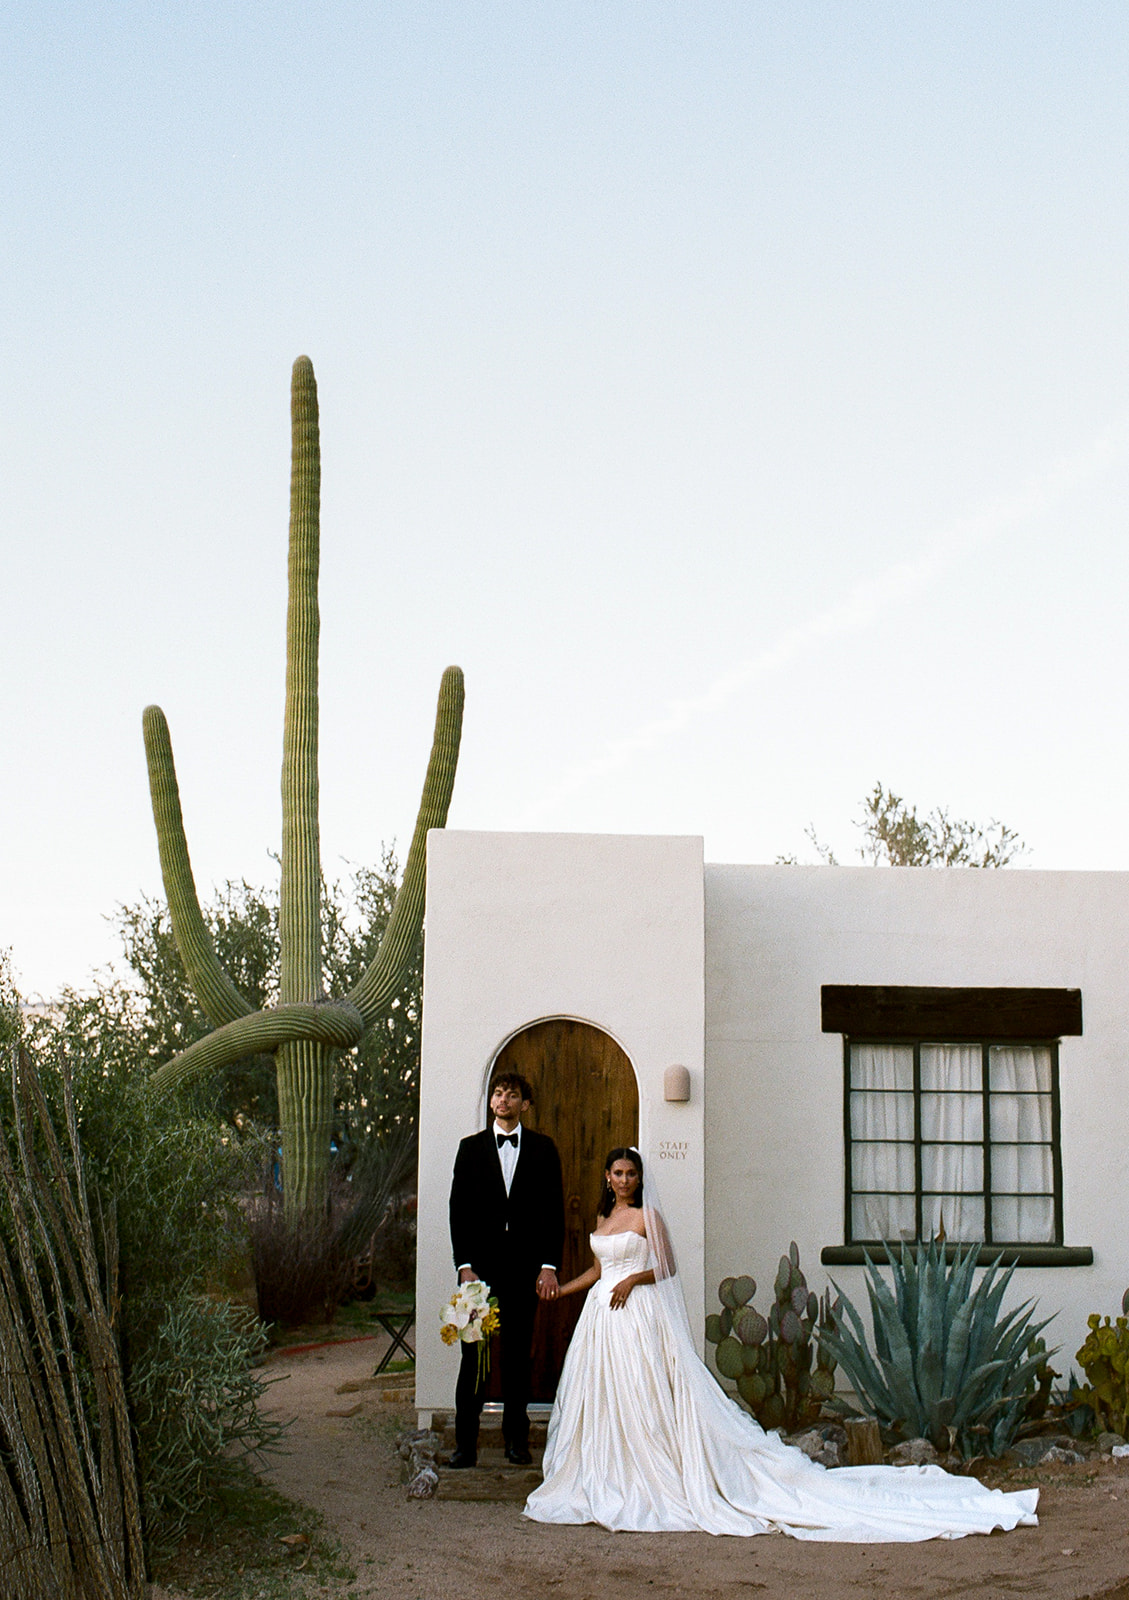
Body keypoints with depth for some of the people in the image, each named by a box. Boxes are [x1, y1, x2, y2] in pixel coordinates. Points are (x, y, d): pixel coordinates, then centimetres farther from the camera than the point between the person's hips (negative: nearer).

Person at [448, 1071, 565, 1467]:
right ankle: (465, 1443, 4)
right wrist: (464, 1265, -5)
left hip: (524, 1267, 0)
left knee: (518, 1355, 6)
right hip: (481, 1265, 0)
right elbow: (458, 1209, 4)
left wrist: (549, 1265, -4)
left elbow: (554, 1210, 4)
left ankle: (516, 1439, 16)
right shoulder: (471, 1148, 7)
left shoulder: (542, 1148, 6)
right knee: (474, 1353, -1)